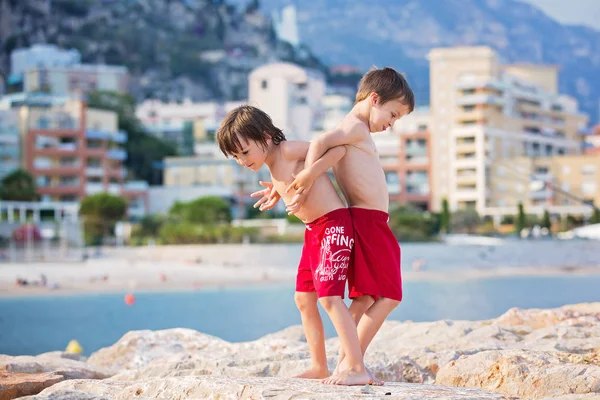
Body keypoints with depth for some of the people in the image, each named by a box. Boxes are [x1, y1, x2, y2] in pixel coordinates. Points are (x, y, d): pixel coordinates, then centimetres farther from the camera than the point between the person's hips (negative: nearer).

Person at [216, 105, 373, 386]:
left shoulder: (288, 150, -15)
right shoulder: (273, 168, 12)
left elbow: (337, 149, -18)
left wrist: (309, 173, -25)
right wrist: (277, 191, 10)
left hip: (333, 223, -10)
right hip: (313, 230, 10)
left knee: (329, 296, -19)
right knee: (303, 299, 12)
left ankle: (357, 368, -21)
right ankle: (319, 367, 20)